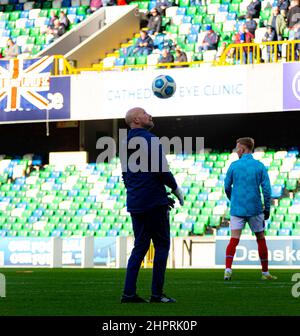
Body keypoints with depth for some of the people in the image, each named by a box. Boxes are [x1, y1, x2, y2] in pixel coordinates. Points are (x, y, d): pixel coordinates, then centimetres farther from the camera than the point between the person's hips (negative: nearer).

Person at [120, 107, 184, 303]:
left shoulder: (126, 144, 14)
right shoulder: (151, 140, -11)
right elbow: (162, 170, -18)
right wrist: (176, 188, -2)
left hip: (135, 204, 8)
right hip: (154, 202, -8)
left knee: (140, 246, 12)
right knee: (162, 246, 0)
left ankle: (129, 293, 5)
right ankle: (157, 293, -1)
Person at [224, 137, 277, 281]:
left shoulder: (234, 165, -1)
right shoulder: (260, 166, 0)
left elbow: (227, 187, 5)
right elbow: (266, 189, -3)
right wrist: (267, 208, 6)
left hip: (237, 208, 0)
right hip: (255, 208, 0)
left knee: (234, 239, -3)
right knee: (261, 239, 13)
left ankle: (228, 269, -21)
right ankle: (265, 273, 17)